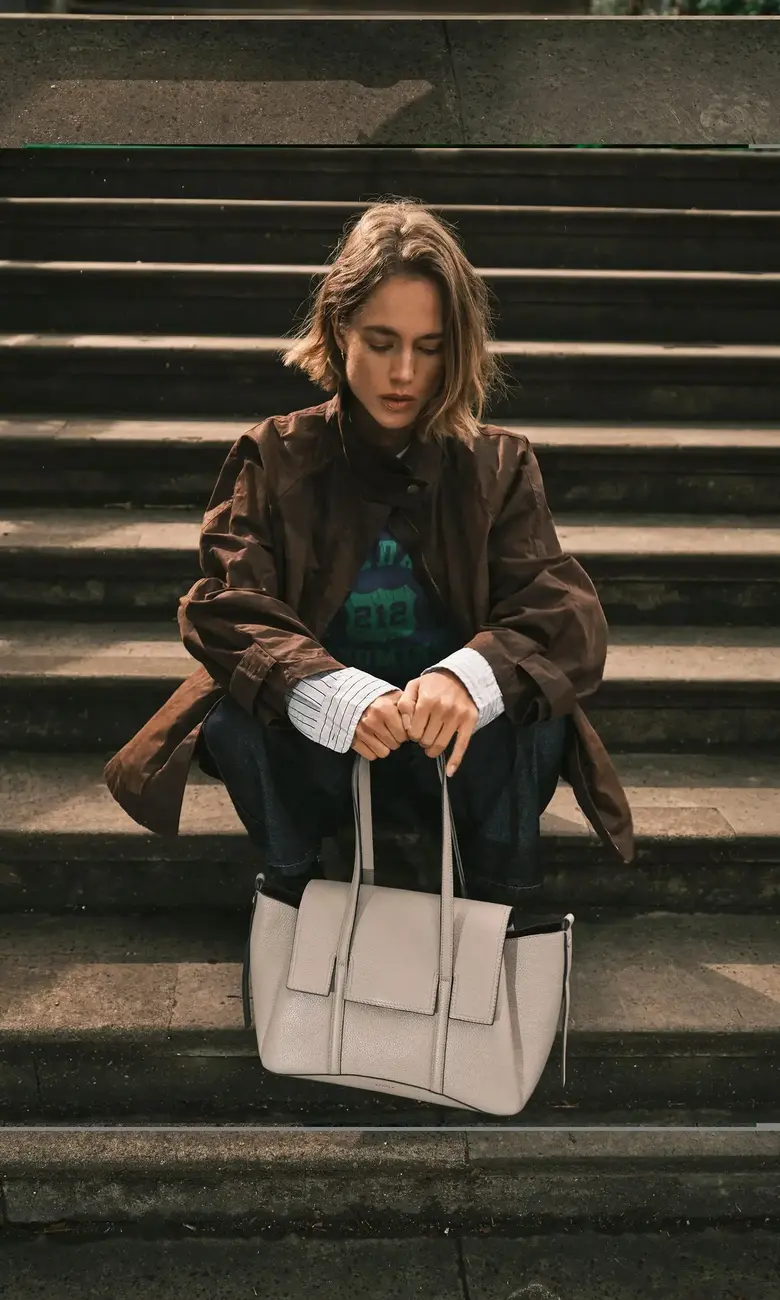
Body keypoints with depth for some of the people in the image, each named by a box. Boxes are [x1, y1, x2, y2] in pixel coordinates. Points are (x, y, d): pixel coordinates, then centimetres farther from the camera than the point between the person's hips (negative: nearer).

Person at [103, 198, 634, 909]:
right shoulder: (274, 457, -1)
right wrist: (335, 694, -36)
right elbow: (225, 611, -15)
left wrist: (470, 675, -38)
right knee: (235, 720, -30)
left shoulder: (499, 464, 0)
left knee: (531, 710, -30)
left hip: (454, 761, 0)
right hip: (314, 753, 0)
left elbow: (566, 612, -14)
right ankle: (299, 904, -3)